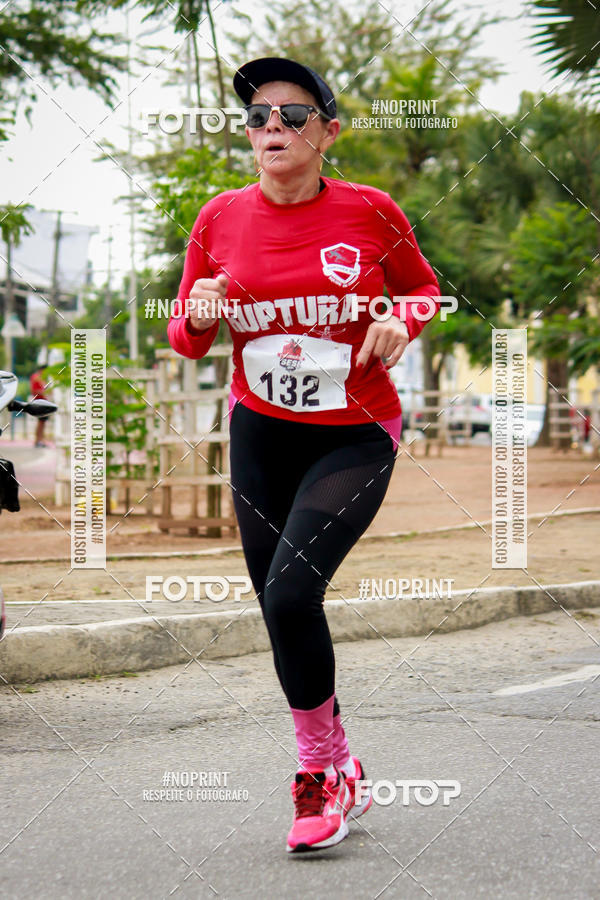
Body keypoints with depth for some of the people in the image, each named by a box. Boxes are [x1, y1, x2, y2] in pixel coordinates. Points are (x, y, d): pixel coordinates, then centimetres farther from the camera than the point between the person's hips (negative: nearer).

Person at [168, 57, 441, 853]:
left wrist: (404, 321, -12)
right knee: (283, 609, 7)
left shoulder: (370, 212, -8)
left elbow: (423, 287, 10)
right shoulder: (221, 219, -2)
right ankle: (342, 777, 27)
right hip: (260, 434, 4)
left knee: (289, 593, -20)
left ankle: (323, 774, 0)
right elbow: (186, 341, 7)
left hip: (355, 438, -4)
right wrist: (199, 317, -16)